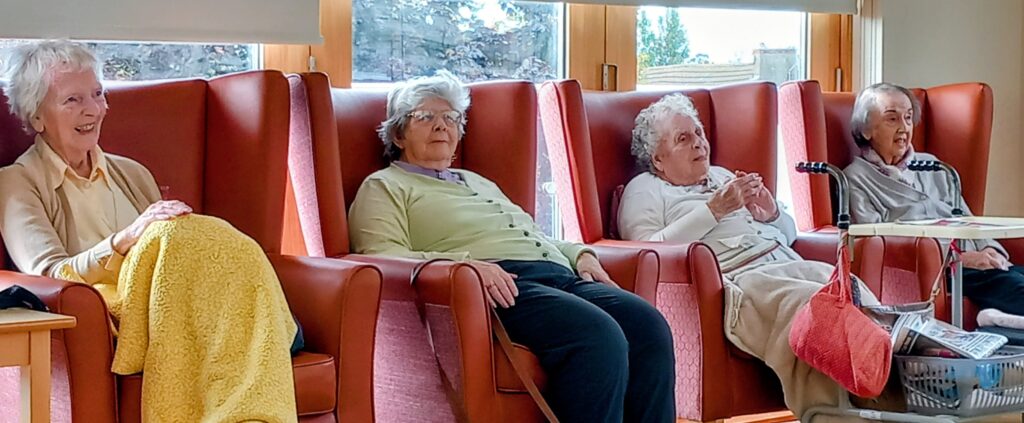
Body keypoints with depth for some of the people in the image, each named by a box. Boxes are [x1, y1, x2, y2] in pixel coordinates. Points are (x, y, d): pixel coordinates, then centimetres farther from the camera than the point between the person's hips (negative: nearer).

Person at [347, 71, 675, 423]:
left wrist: (579, 253, 17)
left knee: (648, 326, -23)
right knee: (597, 335, -35)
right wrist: (465, 263, -19)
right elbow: (382, 257, -4)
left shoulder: (478, 182, 37)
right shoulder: (385, 187, 14)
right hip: (497, 288, -7)